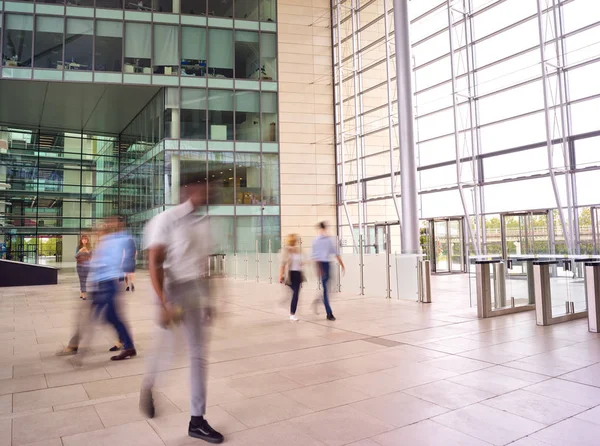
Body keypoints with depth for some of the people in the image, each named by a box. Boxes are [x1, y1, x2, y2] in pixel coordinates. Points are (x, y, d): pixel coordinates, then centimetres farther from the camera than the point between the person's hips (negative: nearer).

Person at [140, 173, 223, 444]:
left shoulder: (203, 223, 7)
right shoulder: (166, 220, -12)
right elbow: (155, 263, -17)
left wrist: (208, 299, 14)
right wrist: (163, 303, -25)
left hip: (198, 292, 6)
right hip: (174, 291, -6)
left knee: (199, 355, 9)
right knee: (166, 350, 6)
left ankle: (197, 420, 22)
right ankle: (148, 388, 41)